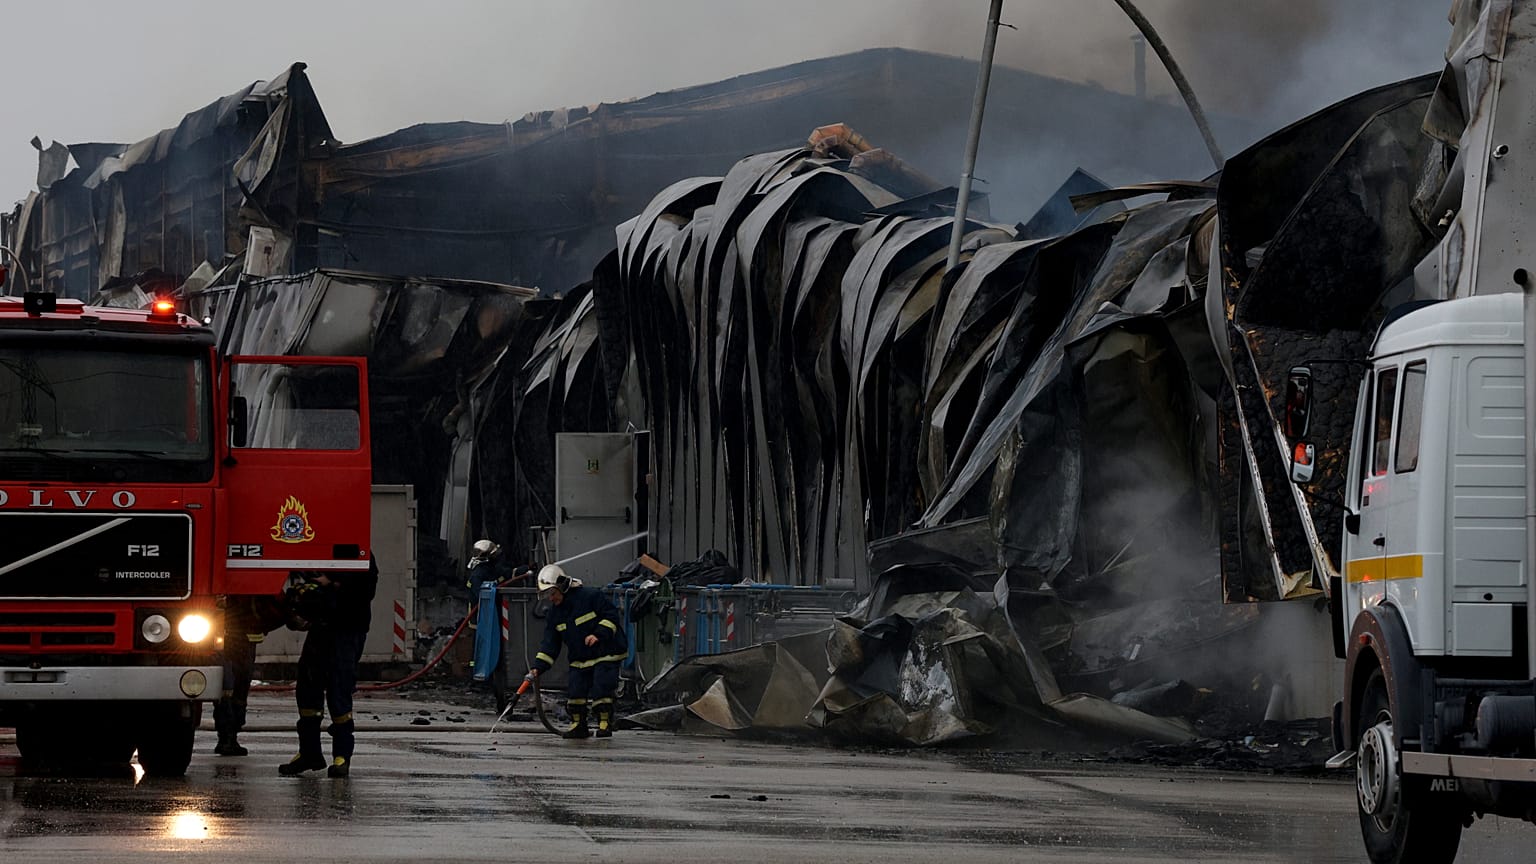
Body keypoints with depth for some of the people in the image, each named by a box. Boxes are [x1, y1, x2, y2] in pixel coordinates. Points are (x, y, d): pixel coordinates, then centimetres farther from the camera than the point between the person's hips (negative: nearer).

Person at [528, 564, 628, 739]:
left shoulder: (590, 596, -15)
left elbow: (611, 615, -13)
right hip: (580, 658, 6)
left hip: (606, 653, -6)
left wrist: (599, 634, -26)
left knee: (601, 688, -15)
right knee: (575, 691, -2)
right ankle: (578, 725, 10)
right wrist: (538, 667, -9)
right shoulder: (554, 613, 4)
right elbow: (550, 644, 2)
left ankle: (605, 723, -3)